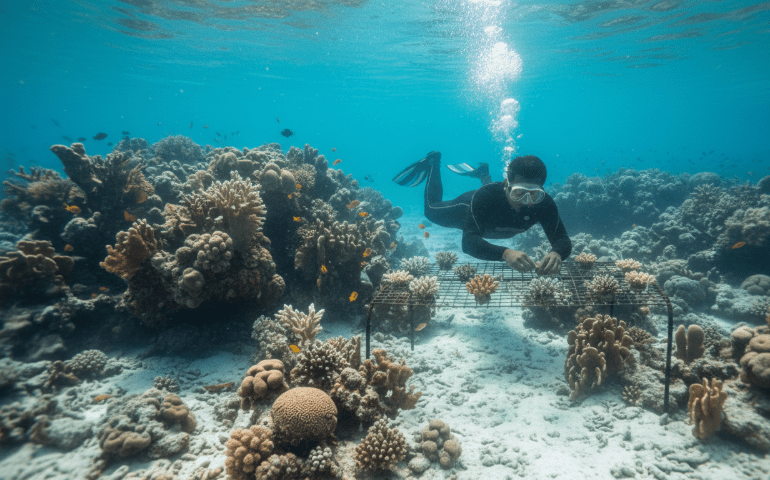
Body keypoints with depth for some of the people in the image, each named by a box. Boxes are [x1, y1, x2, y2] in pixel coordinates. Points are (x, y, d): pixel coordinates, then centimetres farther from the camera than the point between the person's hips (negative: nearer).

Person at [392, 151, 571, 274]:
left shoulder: (544, 203, -42)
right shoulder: (484, 196, -51)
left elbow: (562, 239, -44)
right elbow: (469, 241, -59)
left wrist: (556, 253, -71)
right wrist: (505, 253, -78)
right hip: (468, 207, -3)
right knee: (431, 210, 27)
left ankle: (482, 174, 59)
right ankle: (432, 164, 43)